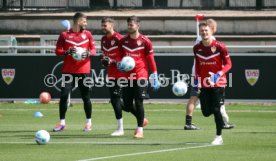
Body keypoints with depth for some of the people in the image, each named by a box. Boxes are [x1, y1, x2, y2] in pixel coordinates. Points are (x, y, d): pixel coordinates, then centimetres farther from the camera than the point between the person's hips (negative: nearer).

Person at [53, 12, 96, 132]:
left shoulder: (87, 34, 8)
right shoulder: (64, 35, 2)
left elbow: (93, 50, 7)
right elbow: (58, 51, 1)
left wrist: (88, 53, -16)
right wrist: (67, 52, -18)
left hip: (84, 71, 1)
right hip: (68, 71, -1)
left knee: (86, 97, 4)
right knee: (64, 96, -6)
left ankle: (89, 122, 16)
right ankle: (62, 122, 3)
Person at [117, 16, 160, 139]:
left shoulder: (145, 41, -4)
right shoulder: (123, 41, 9)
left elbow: (151, 60, -3)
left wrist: (155, 77, -6)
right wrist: (120, 65, -3)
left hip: (140, 76, -5)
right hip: (127, 76, 5)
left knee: (138, 102, -9)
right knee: (127, 105, 4)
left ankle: (140, 130, -2)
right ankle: (141, 120, 30)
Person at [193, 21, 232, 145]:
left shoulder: (219, 46, -10)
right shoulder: (197, 48, 3)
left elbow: (228, 64, -8)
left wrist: (218, 75, -22)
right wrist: (196, 81, 13)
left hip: (218, 83, -4)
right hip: (204, 85, 4)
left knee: (216, 110, -9)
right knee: (206, 112, -1)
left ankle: (219, 137, 4)